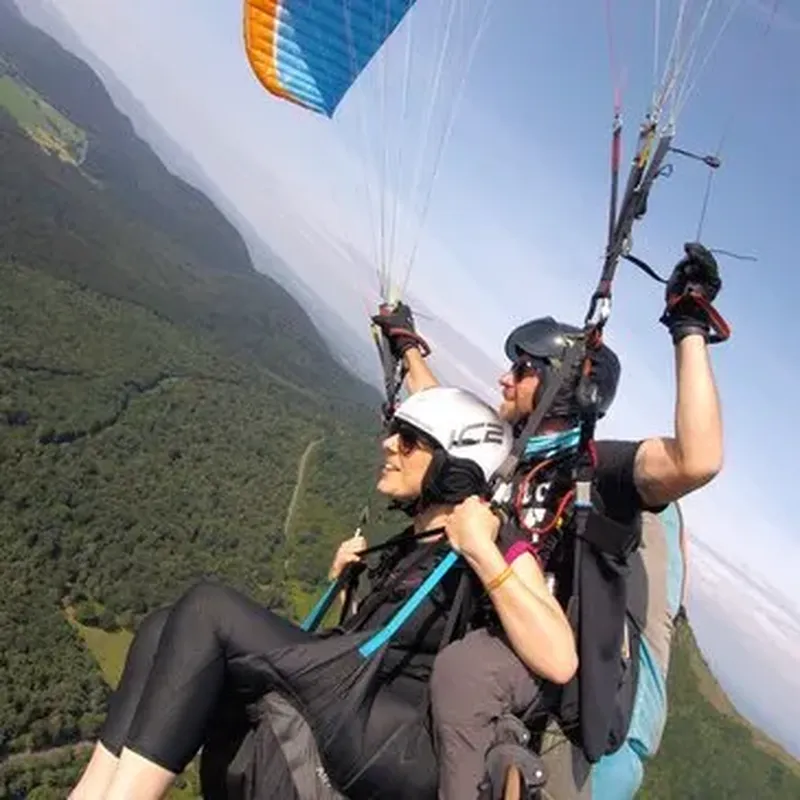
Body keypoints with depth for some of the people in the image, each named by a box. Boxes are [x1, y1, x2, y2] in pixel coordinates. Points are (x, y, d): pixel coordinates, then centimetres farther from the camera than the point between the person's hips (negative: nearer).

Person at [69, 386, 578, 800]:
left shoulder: (499, 550, -2)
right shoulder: (408, 545, 22)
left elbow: (559, 662, -19)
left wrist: (483, 554, -20)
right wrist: (346, 582, 17)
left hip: (416, 749, -9)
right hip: (362, 723, 9)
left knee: (207, 611, -19)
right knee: (167, 632, -3)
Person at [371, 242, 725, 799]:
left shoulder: (601, 466, -15)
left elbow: (697, 462, -36)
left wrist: (690, 329, -33)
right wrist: (408, 345, 33)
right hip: (497, 645, 8)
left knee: (461, 668, -34)